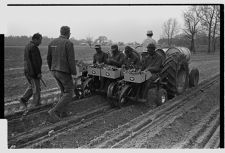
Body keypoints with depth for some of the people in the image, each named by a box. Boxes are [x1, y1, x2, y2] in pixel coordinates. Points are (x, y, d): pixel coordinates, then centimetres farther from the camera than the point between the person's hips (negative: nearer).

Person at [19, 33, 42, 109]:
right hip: (33, 71, -9)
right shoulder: (34, 47, -18)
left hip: (27, 71, 9)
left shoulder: (27, 46, 14)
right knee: (36, 88, 3)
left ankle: (24, 99, 12)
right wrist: (39, 72, -18)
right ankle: (35, 104, 13)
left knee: (32, 86, 21)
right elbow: (36, 61, -21)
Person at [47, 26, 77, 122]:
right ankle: (54, 111, -8)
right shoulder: (68, 43, -15)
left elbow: (49, 58, 12)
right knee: (69, 93, 3)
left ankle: (62, 111, 23)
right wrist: (74, 73, -12)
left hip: (55, 71, 8)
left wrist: (51, 69, 24)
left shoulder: (52, 43, 7)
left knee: (64, 91, 21)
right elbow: (71, 60, -19)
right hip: (64, 72, -7)